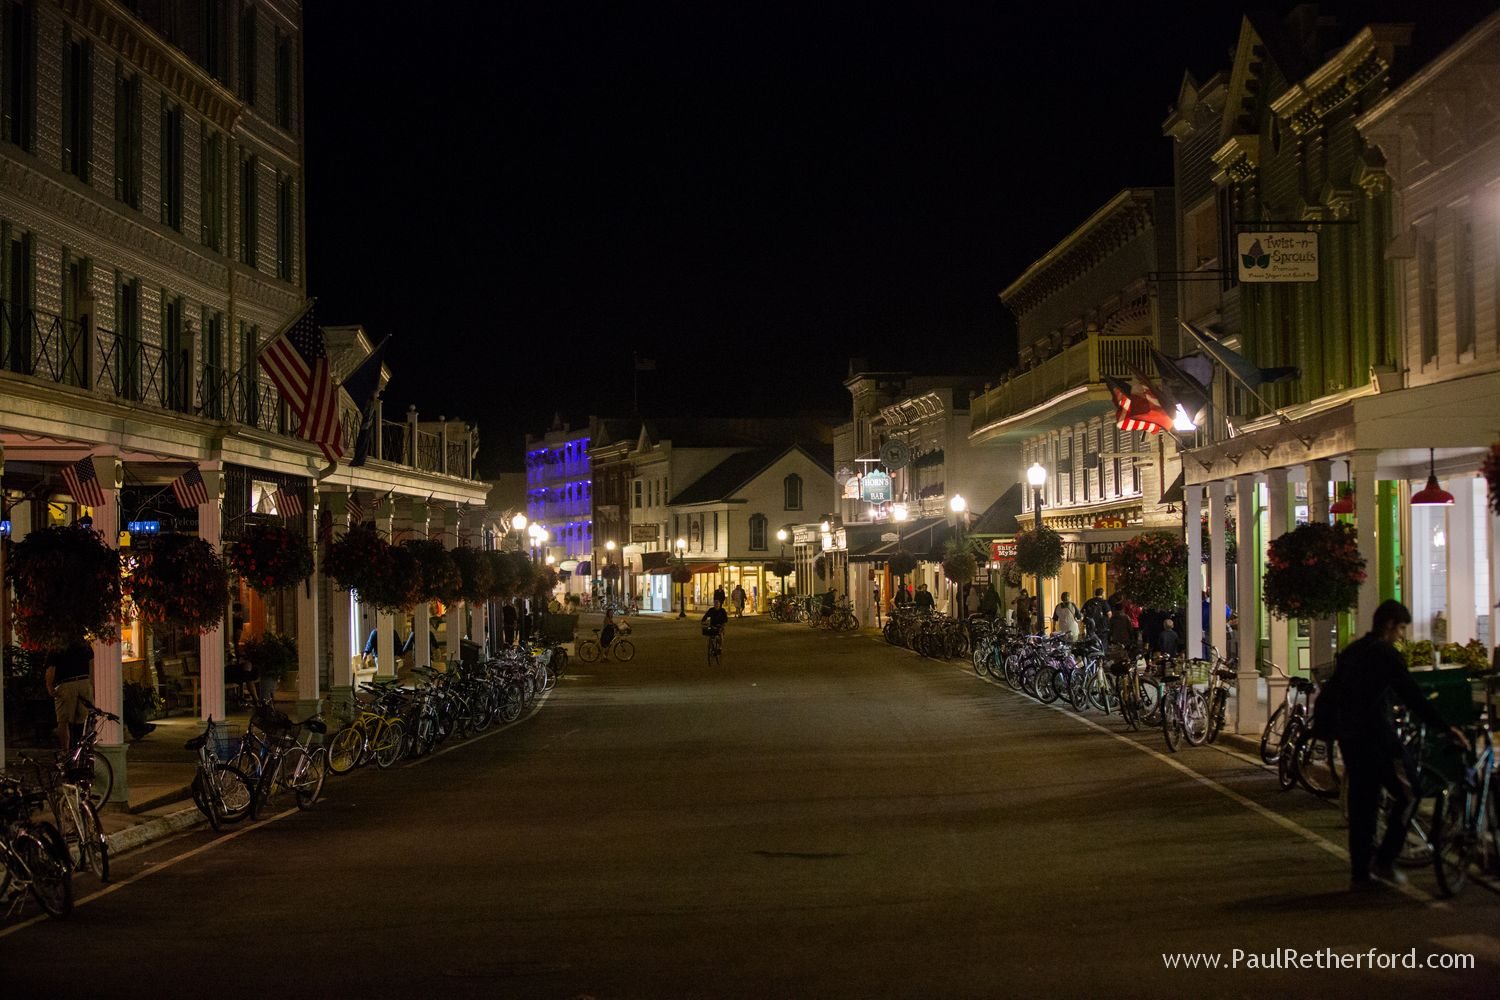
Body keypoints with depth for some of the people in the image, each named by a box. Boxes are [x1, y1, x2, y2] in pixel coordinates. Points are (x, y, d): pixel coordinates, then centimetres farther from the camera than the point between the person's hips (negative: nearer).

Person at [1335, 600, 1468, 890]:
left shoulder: (1350, 652, 15)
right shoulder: (1385, 654, -11)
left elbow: (1329, 694, 22)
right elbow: (1413, 697, -16)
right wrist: (1446, 728, -15)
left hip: (1349, 737, 8)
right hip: (1376, 736, -8)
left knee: (1361, 803, 11)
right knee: (1405, 795, 3)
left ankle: (1359, 872, 11)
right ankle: (1384, 861, -2)